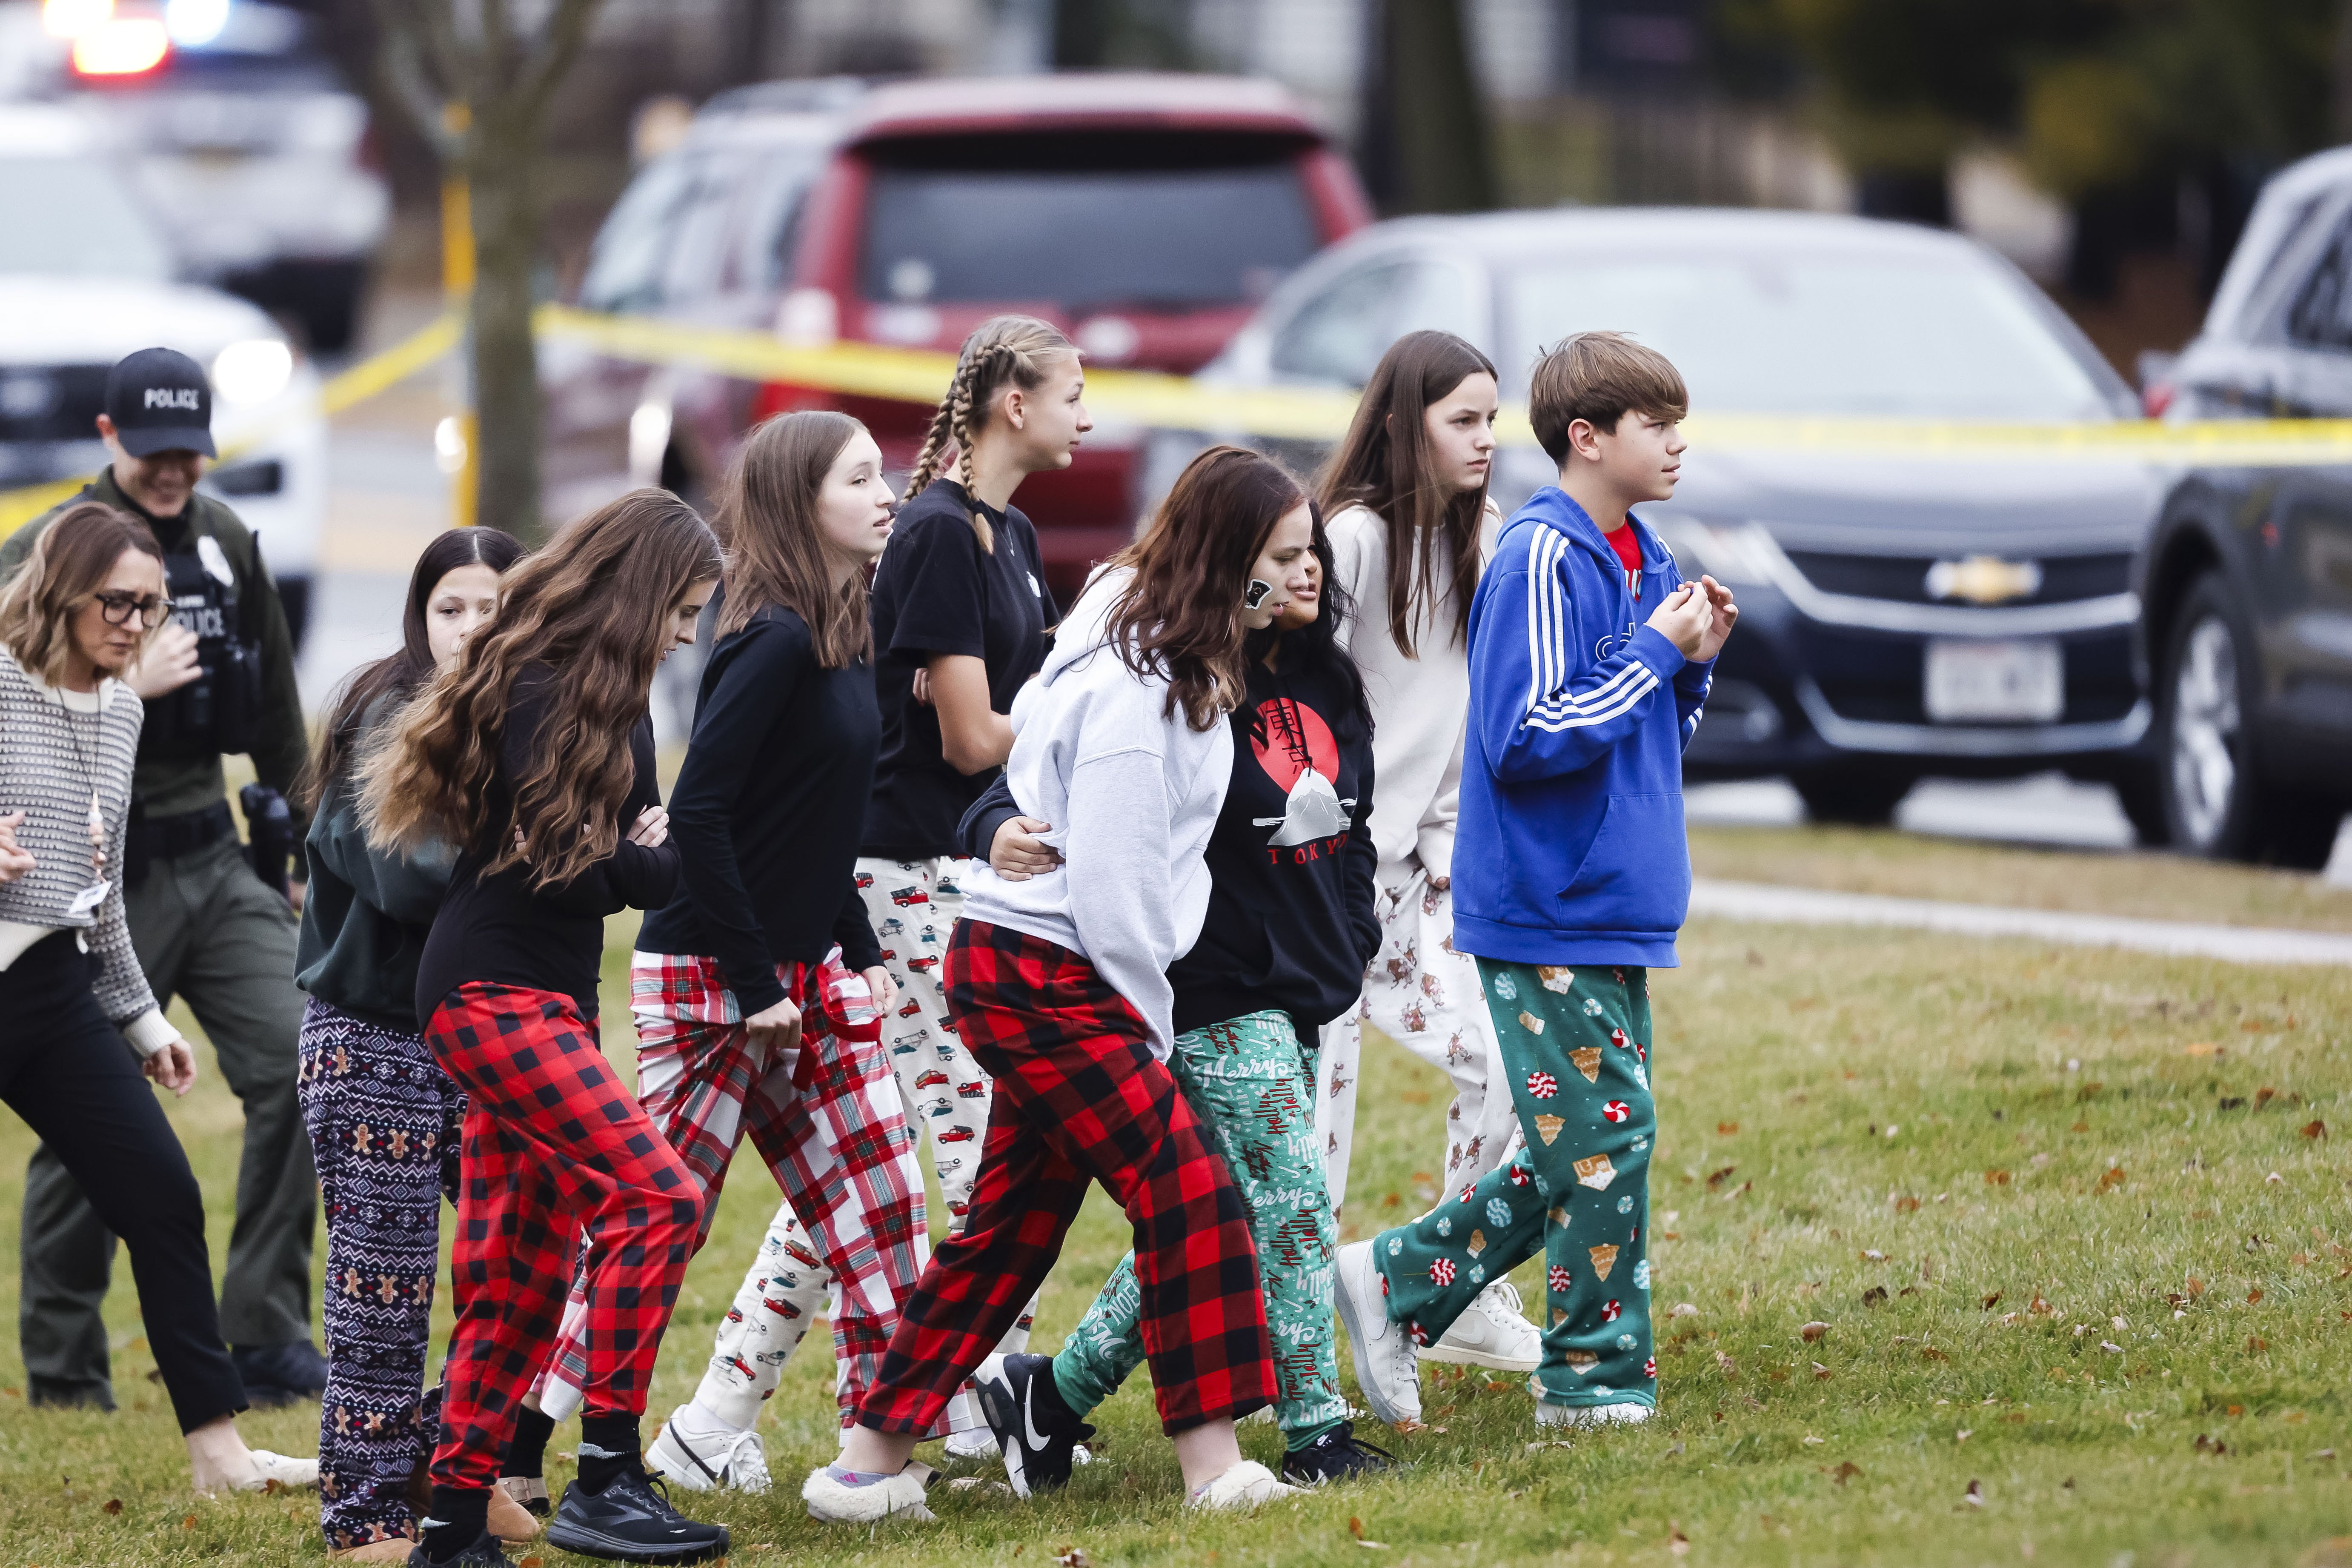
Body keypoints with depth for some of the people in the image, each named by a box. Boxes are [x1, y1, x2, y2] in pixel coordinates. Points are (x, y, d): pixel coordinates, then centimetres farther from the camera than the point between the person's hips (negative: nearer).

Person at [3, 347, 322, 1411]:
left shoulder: (225, 544, 11)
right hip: (100, 882, -5)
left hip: (214, 864, 5)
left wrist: (302, 842, 20)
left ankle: (266, 1343, -3)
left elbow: (276, 715, 20)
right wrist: (122, 685, -22)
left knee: (297, 1064, -9)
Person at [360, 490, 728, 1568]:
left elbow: (632, 861, 17)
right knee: (656, 1198, -20)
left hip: (546, 1004, 10)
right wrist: (651, 855, 0)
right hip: (496, 996, -10)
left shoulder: (608, 699, 17)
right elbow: (556, 859, -18)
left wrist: (644, 856, -7)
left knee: (522, 1274, 7)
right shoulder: (539, 694, -13)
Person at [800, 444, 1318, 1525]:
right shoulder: (1135, 688, -19)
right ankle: (1213, 1467, -6)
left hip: (1023, 974, 10)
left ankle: (873, 1463, 15)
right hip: (1045, 980, -10)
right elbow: (1111, 882, -19)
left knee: (1013, 1225, 12)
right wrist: (1147, 1026, -10)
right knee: (1189, 1195, -9)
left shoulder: (1180, 664, 13)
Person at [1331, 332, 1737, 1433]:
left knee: (1577, 1152, 11)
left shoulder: (1641, 560, 13)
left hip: (1613, 910, 9)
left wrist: (1693, 663, 1)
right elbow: (1527, 739, -21)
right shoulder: (1542, 559, -15)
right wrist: (1656, 653, -16)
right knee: (1604, 1137, -5)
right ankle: (1596, 1380, 3)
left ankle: (1400, 1283, 19)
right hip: (1550, 914, -9)